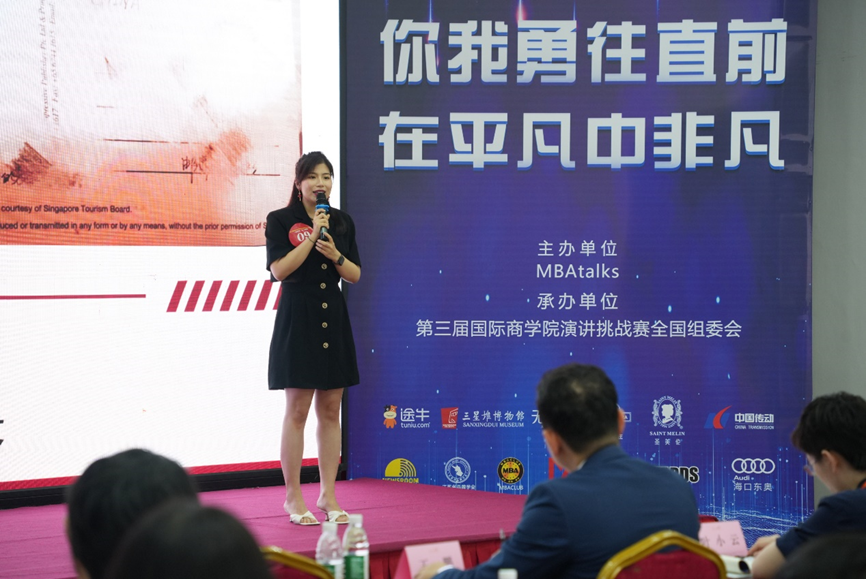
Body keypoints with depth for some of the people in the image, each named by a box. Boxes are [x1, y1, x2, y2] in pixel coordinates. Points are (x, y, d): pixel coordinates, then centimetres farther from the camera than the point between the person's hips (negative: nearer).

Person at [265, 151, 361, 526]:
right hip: (297, 321, -5)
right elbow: (279, 270, -14)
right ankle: (293, 498, 4)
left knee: (330, 411, 7)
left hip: (333, 320, 5)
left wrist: (335, 255, -10)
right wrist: (312, 236, -17)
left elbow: (355, 275, 9)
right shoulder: (280, 221, -3)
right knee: (297, 412, -3)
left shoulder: (343, 222, 10)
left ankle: (328, 495, 14)